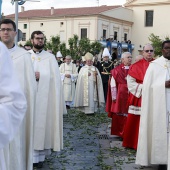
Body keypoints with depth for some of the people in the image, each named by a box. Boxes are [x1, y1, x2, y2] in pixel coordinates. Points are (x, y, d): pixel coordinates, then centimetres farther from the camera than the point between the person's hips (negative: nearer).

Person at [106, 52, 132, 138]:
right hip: (120, 95, -2)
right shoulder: (117, 70, 0)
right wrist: (114, 96, -5)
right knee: (119, 115, 4)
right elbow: (113, 84, -2)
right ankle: (119, 132, 15)